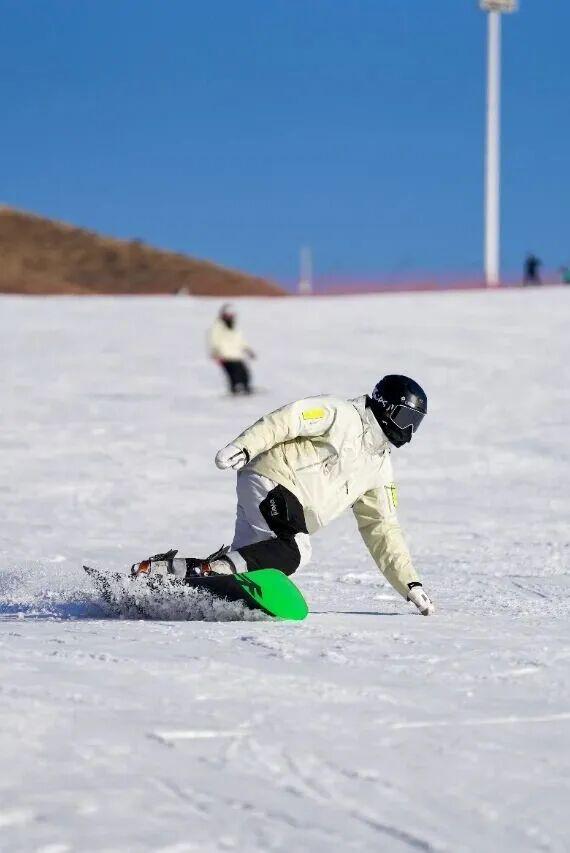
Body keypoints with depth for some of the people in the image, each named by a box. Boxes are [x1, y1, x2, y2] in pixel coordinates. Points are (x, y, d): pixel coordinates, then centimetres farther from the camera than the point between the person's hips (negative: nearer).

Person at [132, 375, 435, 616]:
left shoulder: (379, 467, 22)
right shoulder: (341, 415, 0)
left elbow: (382, 530, 25)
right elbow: (286, 420, -9)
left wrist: (411, 585, 19)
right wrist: (243, 447, -23)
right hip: (270, 484, -8)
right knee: (291, 552, -33)